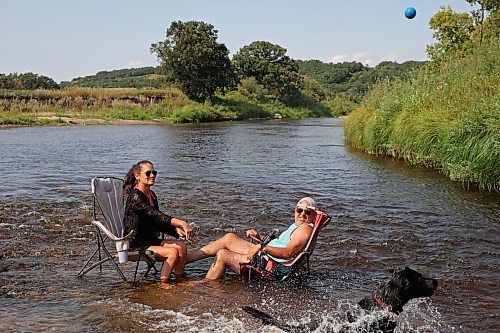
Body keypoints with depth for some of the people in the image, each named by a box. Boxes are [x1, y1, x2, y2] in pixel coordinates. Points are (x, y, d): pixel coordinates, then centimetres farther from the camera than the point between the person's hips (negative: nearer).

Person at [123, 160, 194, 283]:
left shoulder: (151, 195, 11)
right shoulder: (135, 196, -17)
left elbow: (158, 223, 13)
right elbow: (155, 215, -31)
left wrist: (176, 229, -5)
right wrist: (182, 223, -40)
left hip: (151, 240, 8)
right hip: (136, 245, -8)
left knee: (181, 246, -10)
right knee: (173, 252, -22)